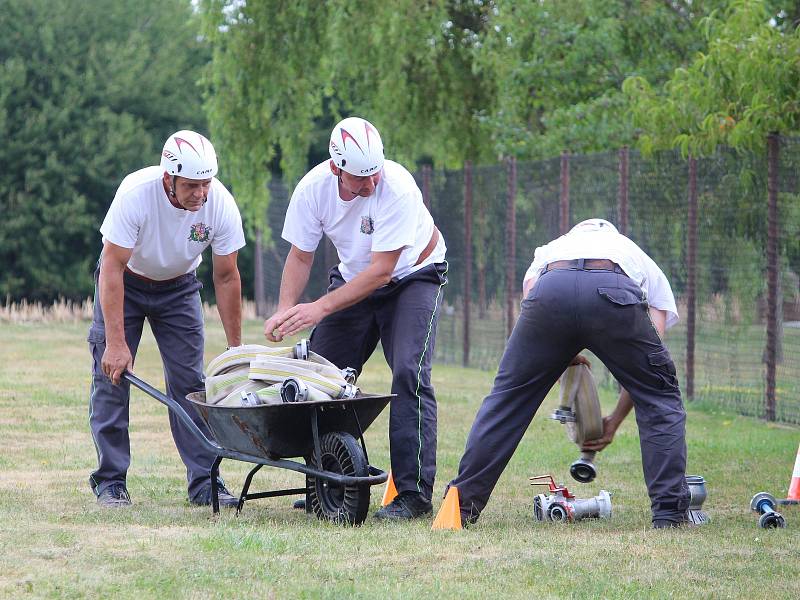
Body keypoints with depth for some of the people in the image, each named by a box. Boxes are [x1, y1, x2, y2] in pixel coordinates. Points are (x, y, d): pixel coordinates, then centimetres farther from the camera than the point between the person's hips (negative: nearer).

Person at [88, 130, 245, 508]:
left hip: (178, 286, 2)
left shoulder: (221, 204, -25)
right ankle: (110, 482, 0)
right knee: (112, 375, -8)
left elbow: (226, 278, -13)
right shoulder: (136, 193, -34)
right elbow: (113, 268, -30)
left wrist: (235, 348, -10)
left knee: (190, 382, -6)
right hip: (125, 281, -2)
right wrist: (115, 342, -34)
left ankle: (204, 482, -2)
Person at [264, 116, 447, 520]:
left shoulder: (397, 188, -33)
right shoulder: (313, 188, -19)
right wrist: (285, 310, -22)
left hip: (412, 277, -5)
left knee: (408, 374, -22)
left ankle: (414, 492, -21)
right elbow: (300, 256, -6)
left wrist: (321, 308, -35)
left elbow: (382, 270, -31)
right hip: (353, 279, 5)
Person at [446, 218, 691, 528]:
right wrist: (614, 422, 33)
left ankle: (462, 503, 20)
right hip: (615, 294, -1)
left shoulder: (549, 250, 45)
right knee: (659, 399, 19)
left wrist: (564, 357, 32)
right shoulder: (645, 265, 40)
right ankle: (669, 510, 12)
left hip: (550, 292, 1)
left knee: (507, 396, 19)